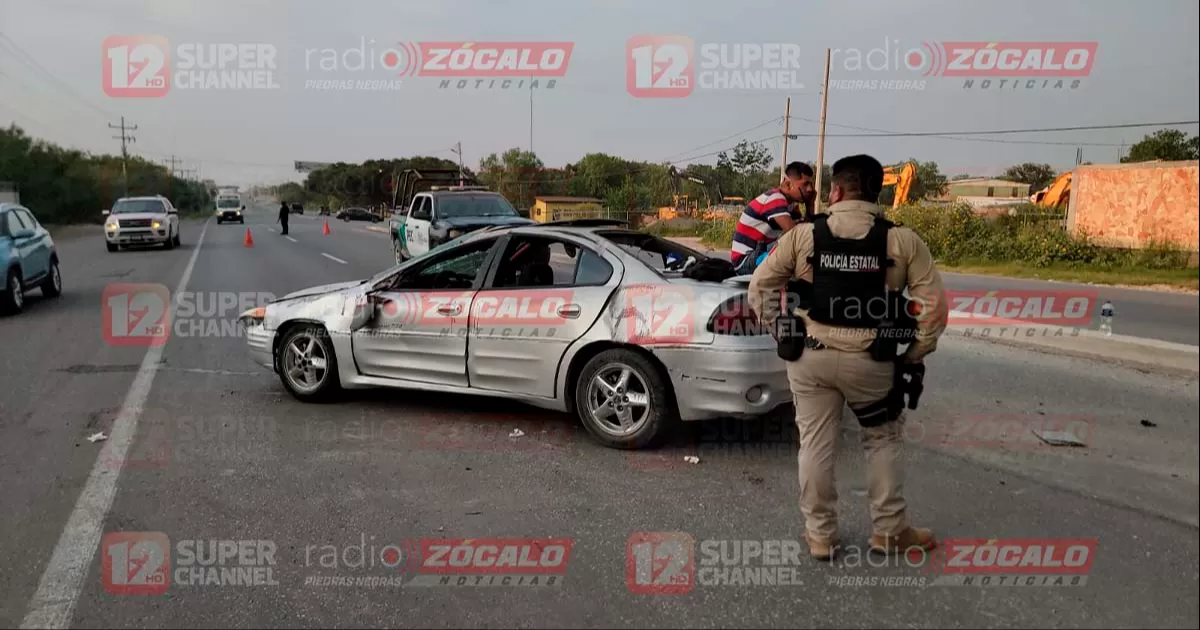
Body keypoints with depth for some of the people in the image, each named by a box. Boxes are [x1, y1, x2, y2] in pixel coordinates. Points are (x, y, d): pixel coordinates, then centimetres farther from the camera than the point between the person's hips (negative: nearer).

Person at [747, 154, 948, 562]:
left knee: (816, 444, 11)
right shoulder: (902, 240, -2)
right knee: (883, 440, 19)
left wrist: (782, 334, 10)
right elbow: (933, 306, -5)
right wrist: (914, 358, 5)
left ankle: (820, 534, 20)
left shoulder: (803, 235, -1)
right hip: (870, 360, 0)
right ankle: (889, 531, 25)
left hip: (809, 357, 0)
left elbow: (760, 288, 1)